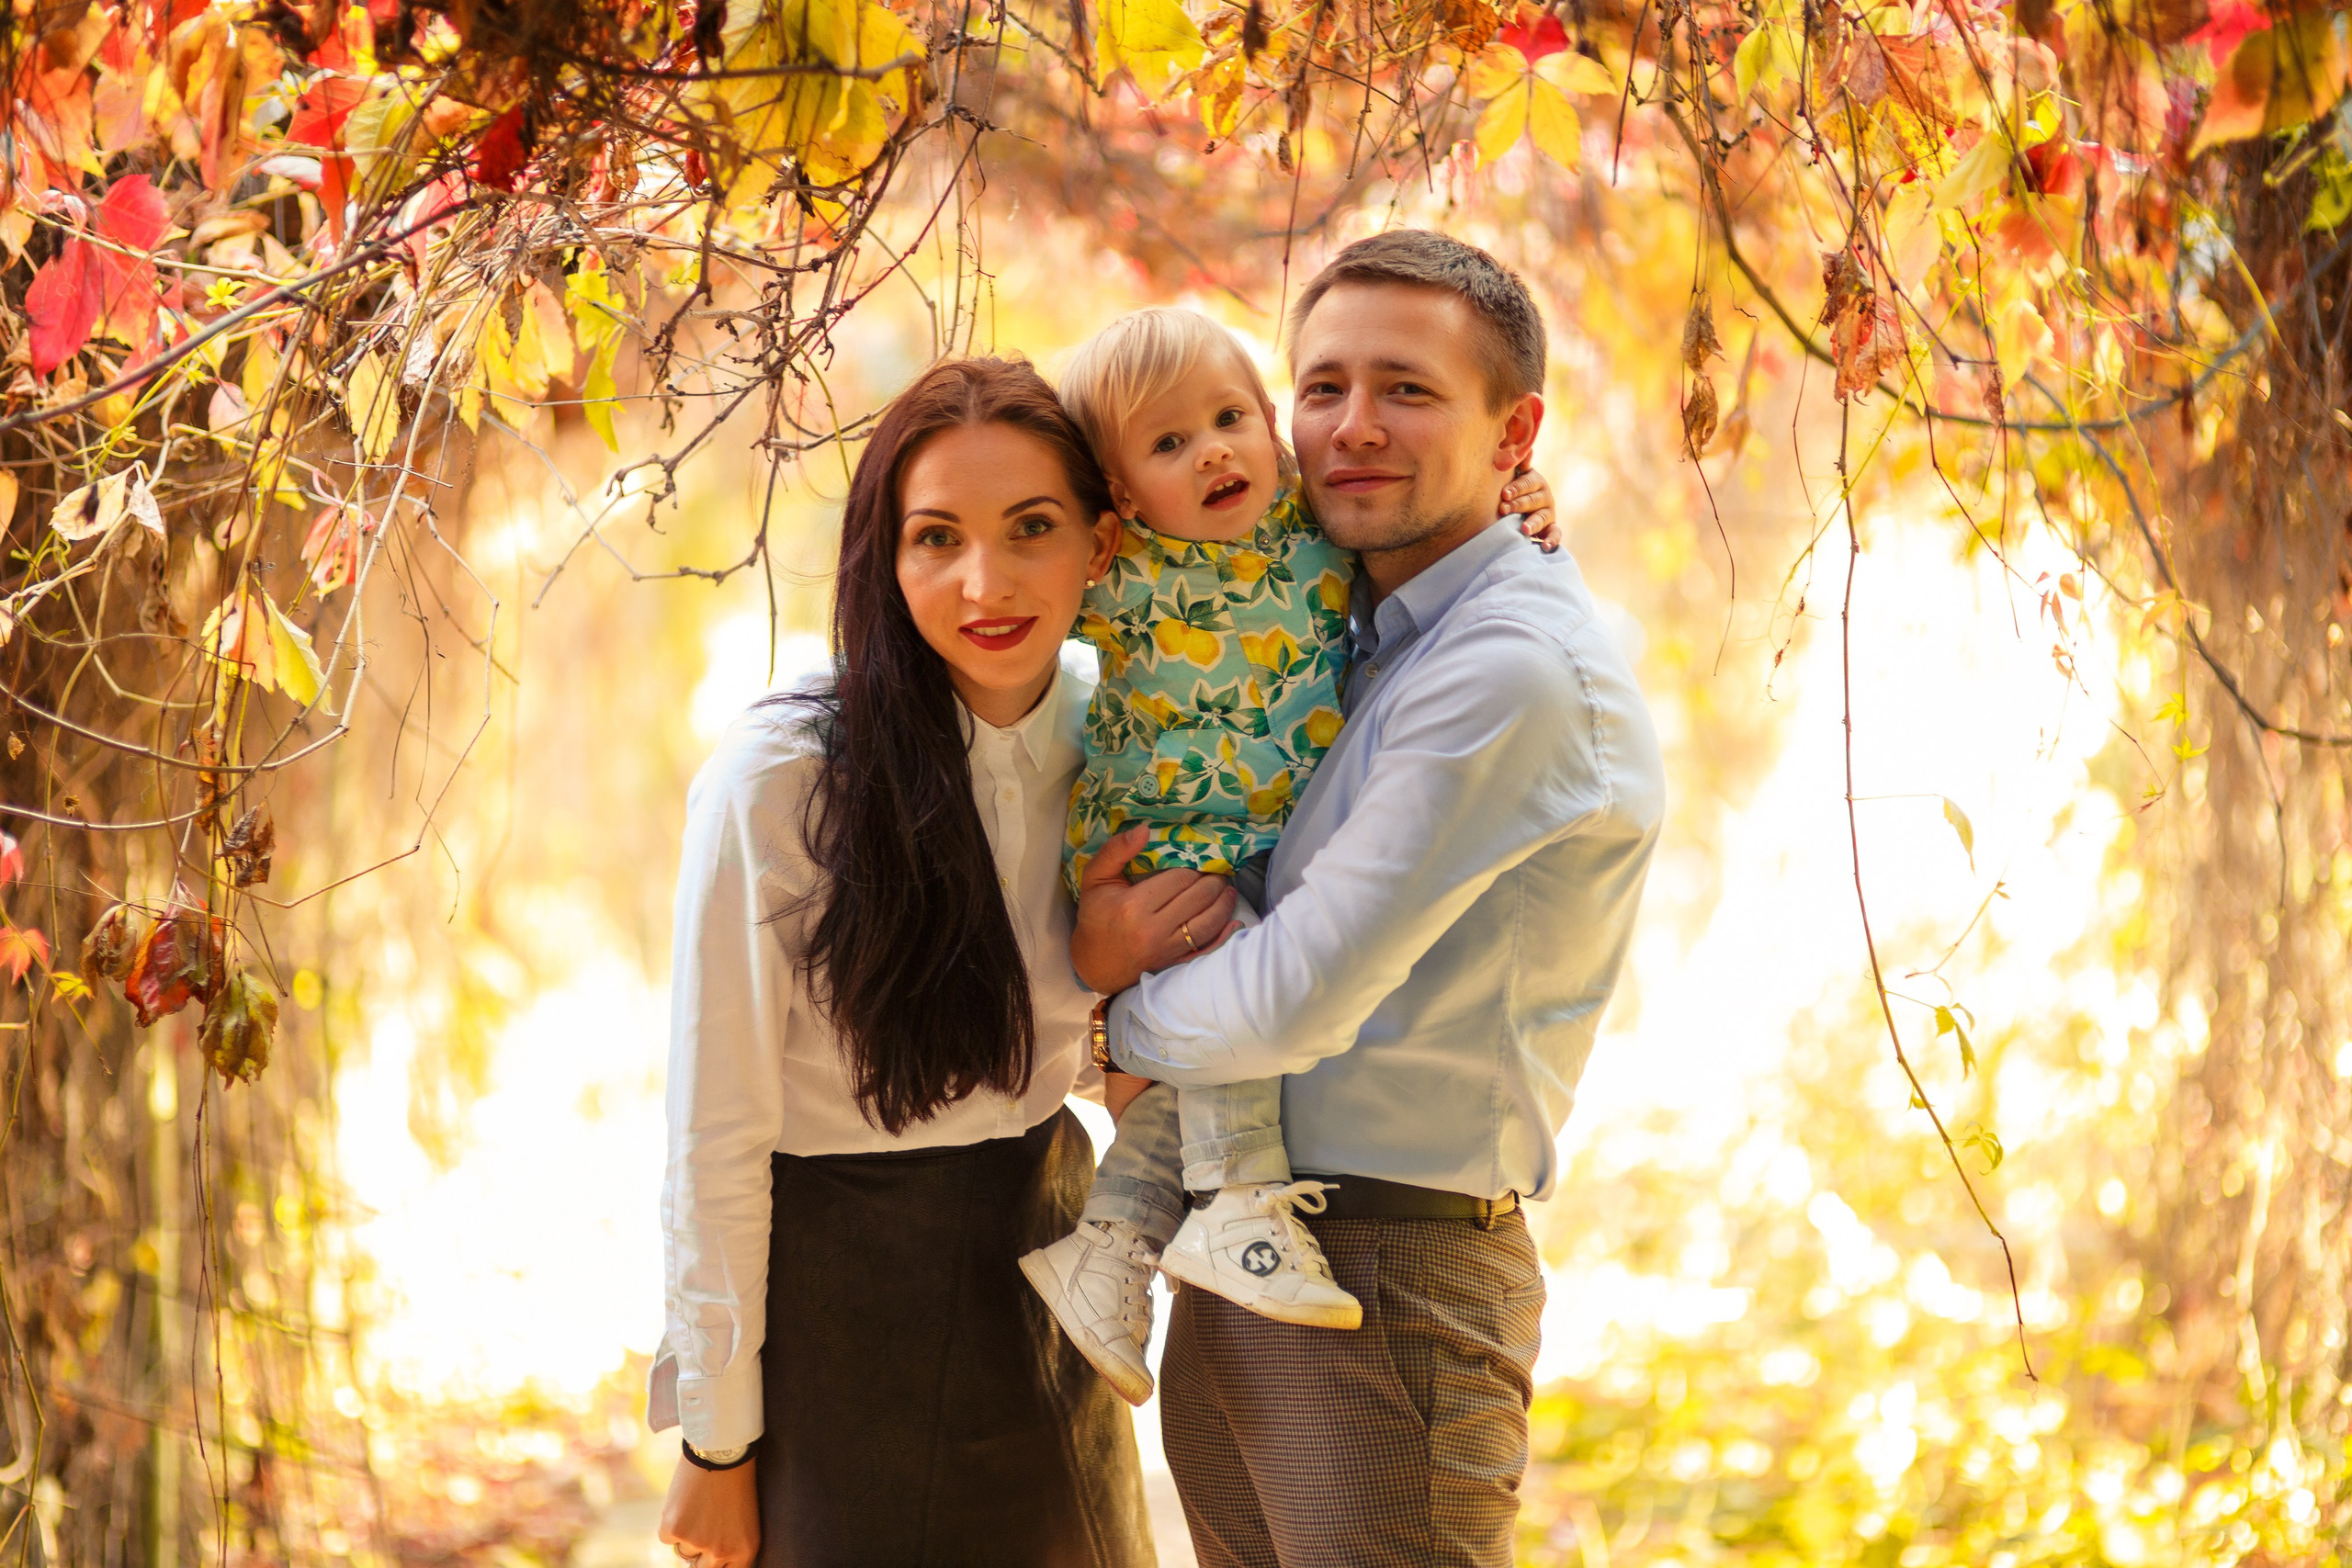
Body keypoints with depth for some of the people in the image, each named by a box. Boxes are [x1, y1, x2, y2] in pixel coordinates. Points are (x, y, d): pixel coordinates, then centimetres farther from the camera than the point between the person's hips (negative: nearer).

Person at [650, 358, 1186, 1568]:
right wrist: (717, 1443, -11)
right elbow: (713, 1141, -14)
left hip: (1043, 1277, 5)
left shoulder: (1106, 743, -3)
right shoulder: (779, 779, -19)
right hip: (844, 1318, -5)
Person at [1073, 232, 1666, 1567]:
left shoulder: (1517, 670, -18)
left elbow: (1299, 1003, -19)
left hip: (1389, 1282, -9)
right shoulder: (1372, 643, 13)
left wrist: (1124, 1026, 0)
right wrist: (1120, 948, -2)